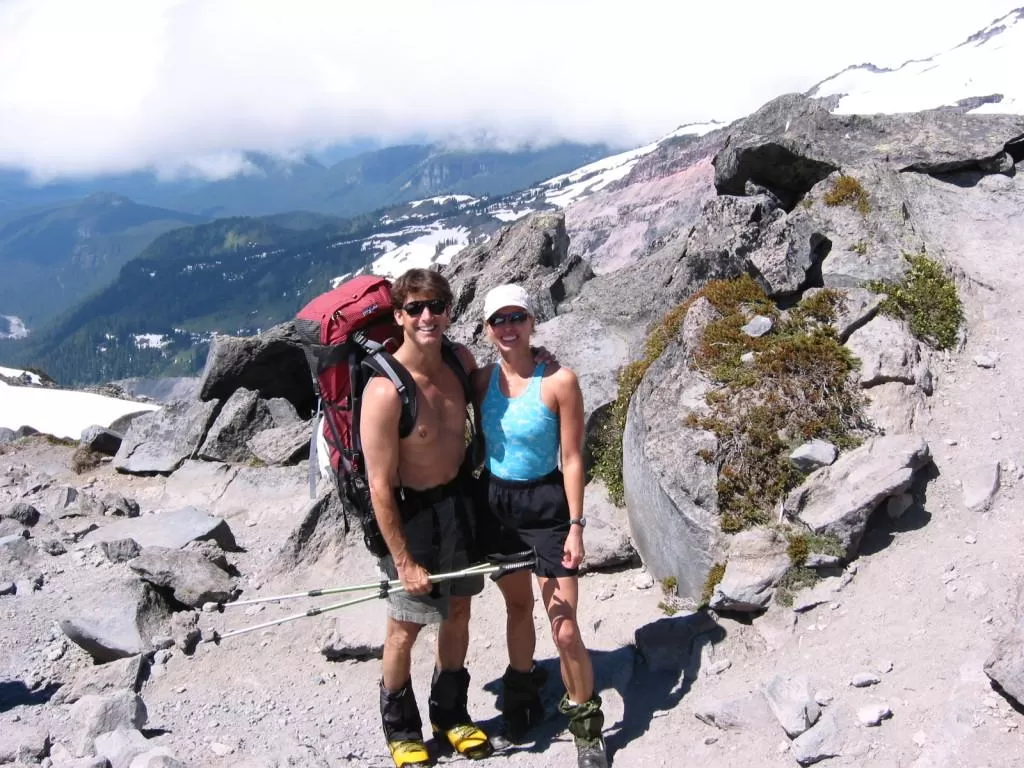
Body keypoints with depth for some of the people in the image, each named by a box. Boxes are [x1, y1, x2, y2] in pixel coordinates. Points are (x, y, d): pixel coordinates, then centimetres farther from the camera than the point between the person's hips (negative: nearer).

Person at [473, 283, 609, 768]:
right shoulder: (481, 379, -2)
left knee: (565, 630, -4)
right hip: (494, 502, 4)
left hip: (545, 505, -4)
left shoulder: (559, 381, -15)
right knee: (517, 607, 22)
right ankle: (522, 694, 43)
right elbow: (476, 446, 7)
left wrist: (575, 526, -12)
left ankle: (586, 724, 17)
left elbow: (572, 458, -12)